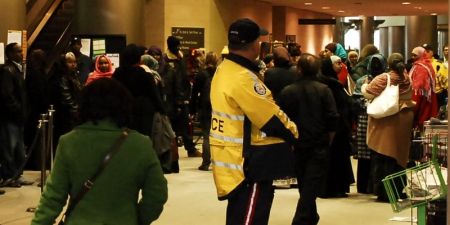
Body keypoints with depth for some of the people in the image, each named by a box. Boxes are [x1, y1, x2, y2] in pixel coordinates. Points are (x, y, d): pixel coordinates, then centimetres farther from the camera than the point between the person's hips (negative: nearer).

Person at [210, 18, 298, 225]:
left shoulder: (223, 70, 9)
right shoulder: (243, 79, -22)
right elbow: (272, 118, -18)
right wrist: (294, 133, -1)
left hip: (233, 157, 10)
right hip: (249, 163, -10)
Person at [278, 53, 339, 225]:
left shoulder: (287, 92, -3)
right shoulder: (323, 90, -7)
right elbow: (332, 119, -11)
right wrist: (328, 141, 3)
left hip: (298, 146, 2)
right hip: (319, 146, -2)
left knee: (304, 186, 19)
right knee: (311, 188, -3)